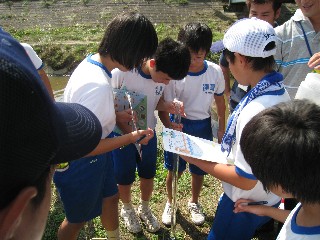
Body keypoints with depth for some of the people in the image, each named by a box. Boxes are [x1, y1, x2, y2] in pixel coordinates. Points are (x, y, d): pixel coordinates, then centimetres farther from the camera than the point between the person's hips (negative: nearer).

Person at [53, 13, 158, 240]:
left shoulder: (93, 60, -7)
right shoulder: (99, 86, -35)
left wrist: (115, 114, -2)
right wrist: (132, 137, -22)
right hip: (78, 164, -8)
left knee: (110, 196, 27)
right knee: (78, 217, 18)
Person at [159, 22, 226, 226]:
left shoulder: (215, 72, -11)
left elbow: (220, 100, 4)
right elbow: (163, 108, -15)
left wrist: (222, 129, 9)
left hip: (203, 127, 2)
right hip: (178, 126, -2)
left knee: (199, 169, 17)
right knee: (174, 169, 13)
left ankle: (194, 203, 45)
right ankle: (170, 203, 41)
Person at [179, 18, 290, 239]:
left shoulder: (255, 111, -35)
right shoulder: (280, 92, -7)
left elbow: (245, 179, -27)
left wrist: (196, 159, -20)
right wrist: (225, 150, 6)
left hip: (246, 205, -7)